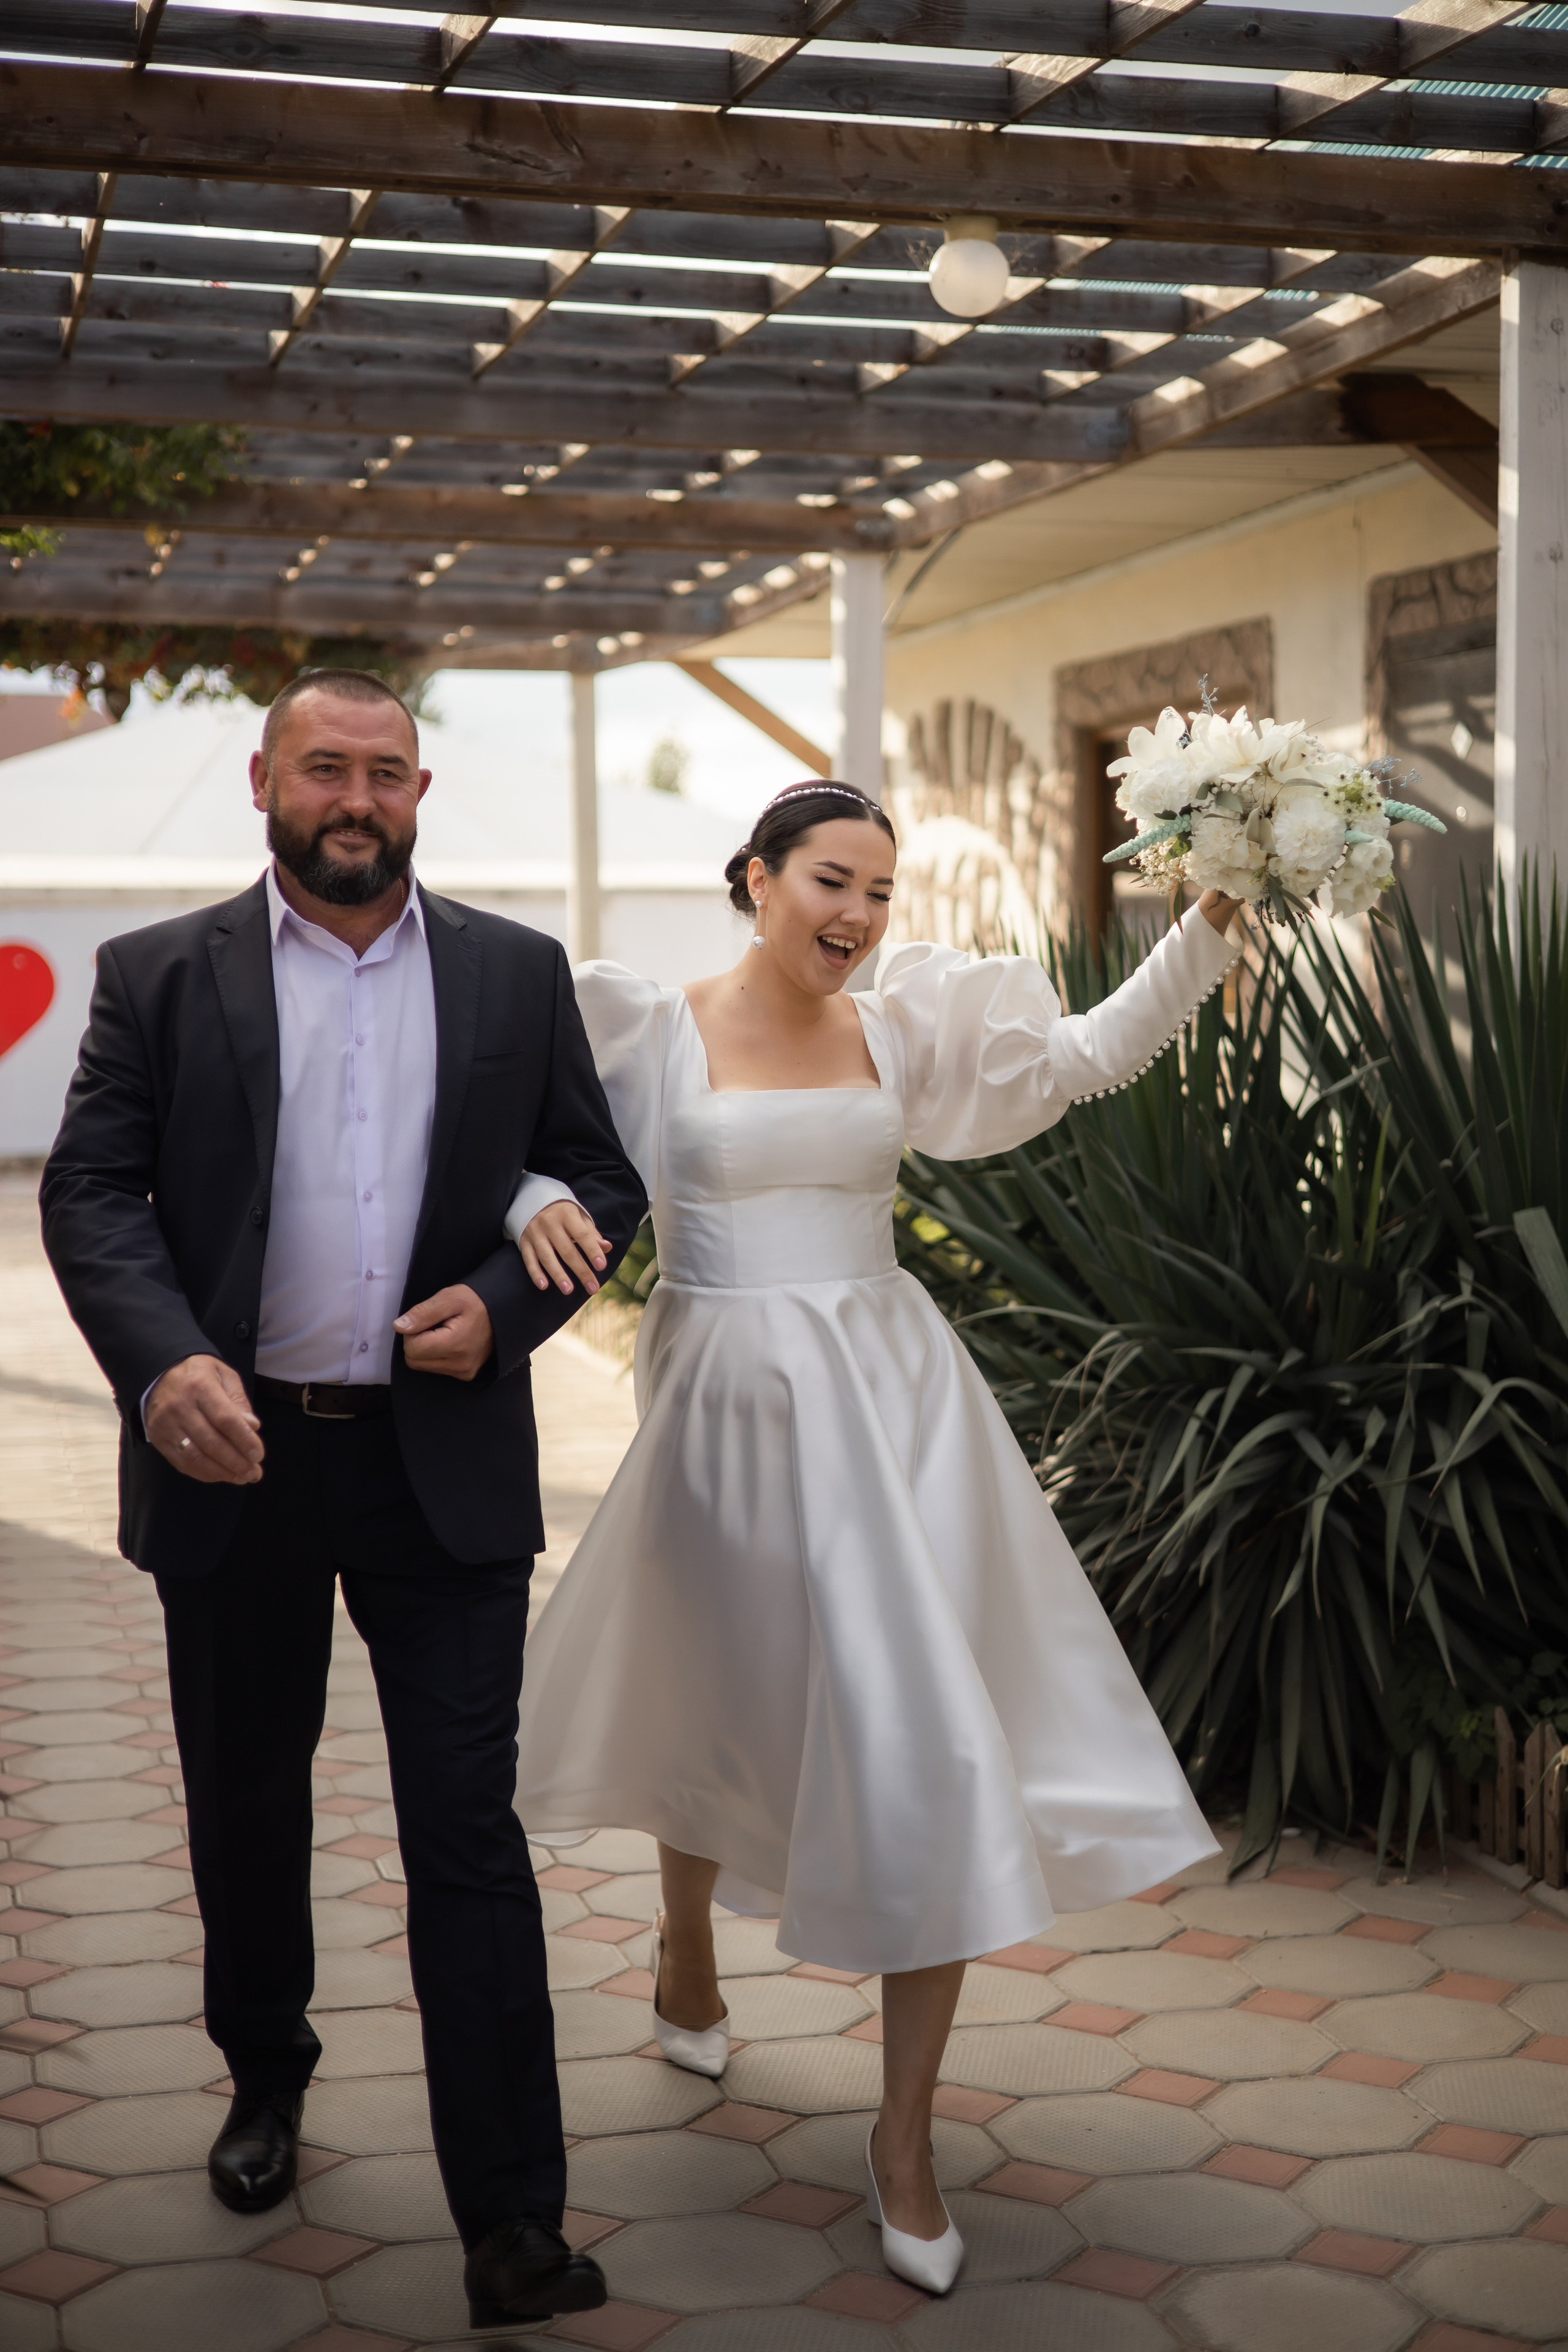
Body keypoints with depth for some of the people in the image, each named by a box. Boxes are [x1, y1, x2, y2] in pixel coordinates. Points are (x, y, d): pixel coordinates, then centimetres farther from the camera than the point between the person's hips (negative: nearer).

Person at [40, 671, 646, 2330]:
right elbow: (89, 1190, -5)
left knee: (469, 1833, -2)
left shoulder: (517, 975, 6)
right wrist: (163, 1358, -23)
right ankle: (267, 2078, 42)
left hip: (444, 1463, -1)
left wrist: (504, 1304, -11)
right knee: (246, 1809, 17)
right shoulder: (160, 977, 2)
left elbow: (600, 1181, 7)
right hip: (233, 1458, 1)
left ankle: (513, 2225, 3)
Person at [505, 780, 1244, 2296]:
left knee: (937, 1751, -5)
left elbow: (1086, 1053, 7)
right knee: (723, 1703, 16)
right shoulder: (654, 1031, -4)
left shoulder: (905, 1028, 5)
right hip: (734, 1406, -2)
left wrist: (1204, 934, -3)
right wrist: (535, 1203, -23)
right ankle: (686, 1949, 50)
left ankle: (905, 2136, 6)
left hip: (894, 1401, 2)